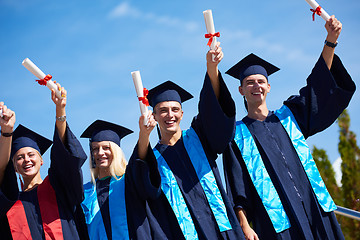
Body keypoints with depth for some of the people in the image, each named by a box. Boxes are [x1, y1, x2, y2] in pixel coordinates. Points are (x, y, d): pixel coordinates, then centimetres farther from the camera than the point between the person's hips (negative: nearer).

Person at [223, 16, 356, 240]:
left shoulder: (287, 116, 17)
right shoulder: (237, 134, 6)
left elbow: (319, 84, 11)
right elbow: (237, 188, 0)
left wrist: (331, 40, 0)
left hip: (314, 210, 4)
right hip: (277, 220, -4)